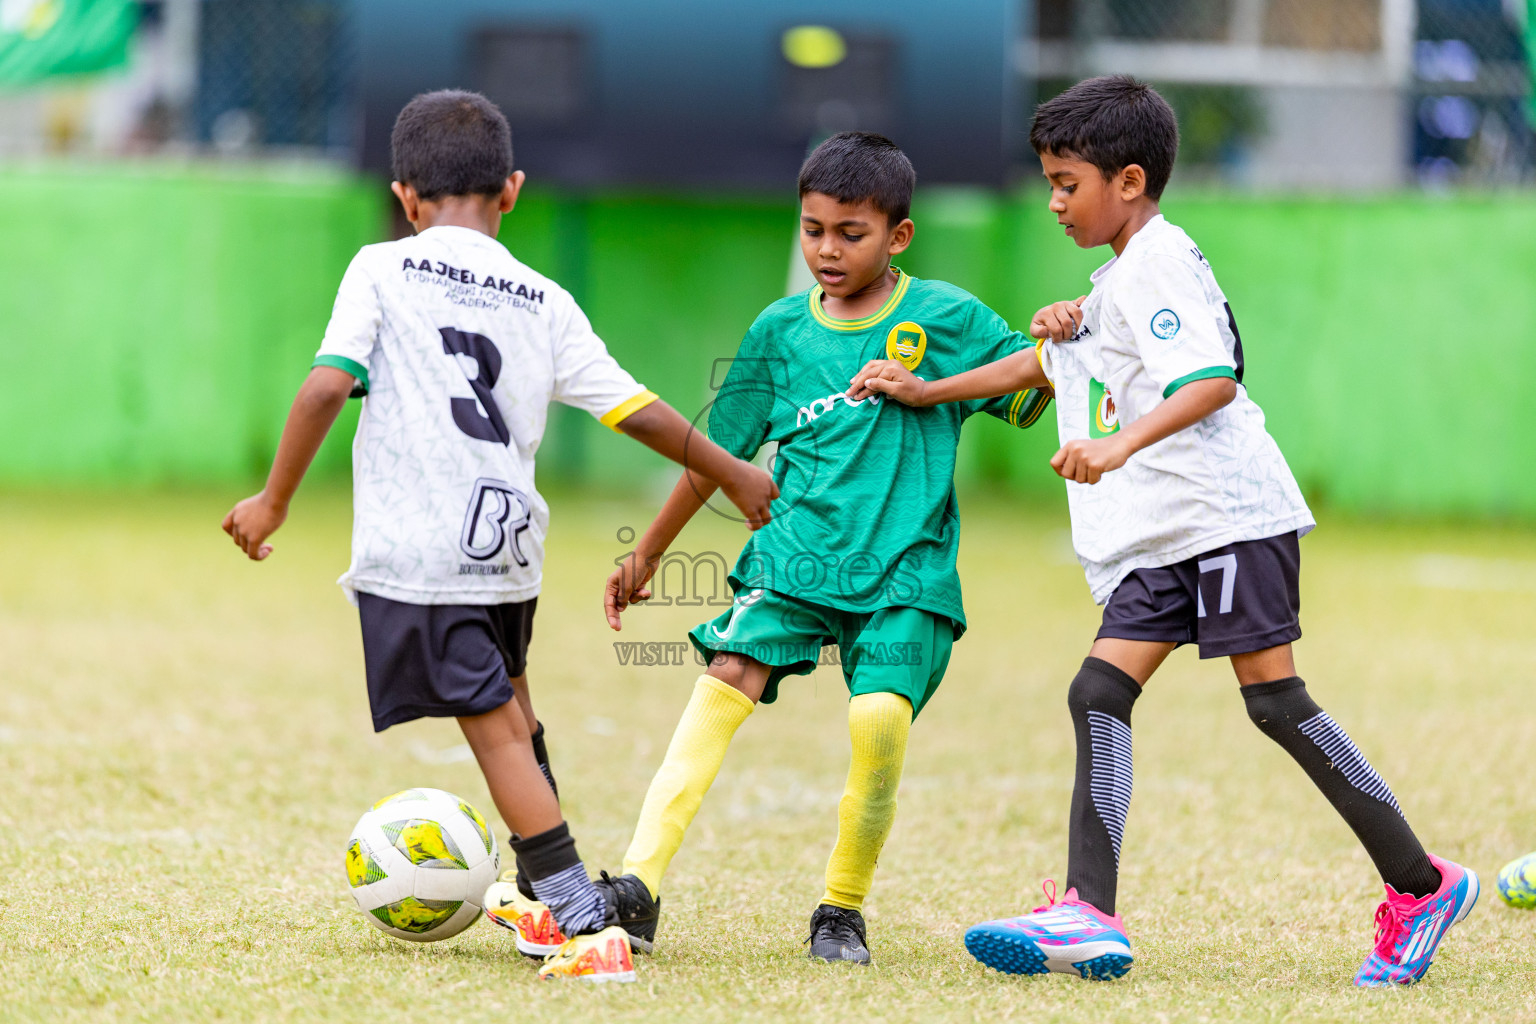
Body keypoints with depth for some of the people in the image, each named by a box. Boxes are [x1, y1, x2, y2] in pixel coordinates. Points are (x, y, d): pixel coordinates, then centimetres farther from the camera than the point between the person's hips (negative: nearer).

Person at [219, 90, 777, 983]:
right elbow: (636, 409, 8)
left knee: (495, 725, -7)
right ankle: (545, 898, 40)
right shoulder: (541, 301, 9)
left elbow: (327, 386, -11)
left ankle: (587, 926, -14)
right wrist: (730, 473, 22)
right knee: (508, 698, 28)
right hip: (511, 540, 5)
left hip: (420, 549, -5)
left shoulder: (383, 271, 0)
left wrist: (275, 501, -2)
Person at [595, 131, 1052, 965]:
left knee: (880, 716, -21)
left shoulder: (945, 318, 2)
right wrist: (647, 555, 25)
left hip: (905, 568, -2)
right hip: (794, 553, 2)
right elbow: (717, 453, 19)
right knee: (725, 681, -20)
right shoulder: (781, 331, 9)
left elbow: (1027, 398, 8)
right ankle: (638, 887, -27)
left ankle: (844, 911, 0)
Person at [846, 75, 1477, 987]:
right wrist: (927, 391, 39)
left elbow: (1214, 381, -25)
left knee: (1277, 702, -10)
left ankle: (1421, 885, -3)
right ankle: (1090, 917, -14)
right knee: (1099, 691, -5)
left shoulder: (1159, 264, -8)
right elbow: (1044, 367, 41)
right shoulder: (1117, 283, 24)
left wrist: (1122, 444, -37)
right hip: (1159, 538, 10)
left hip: (1228, 512, -10)